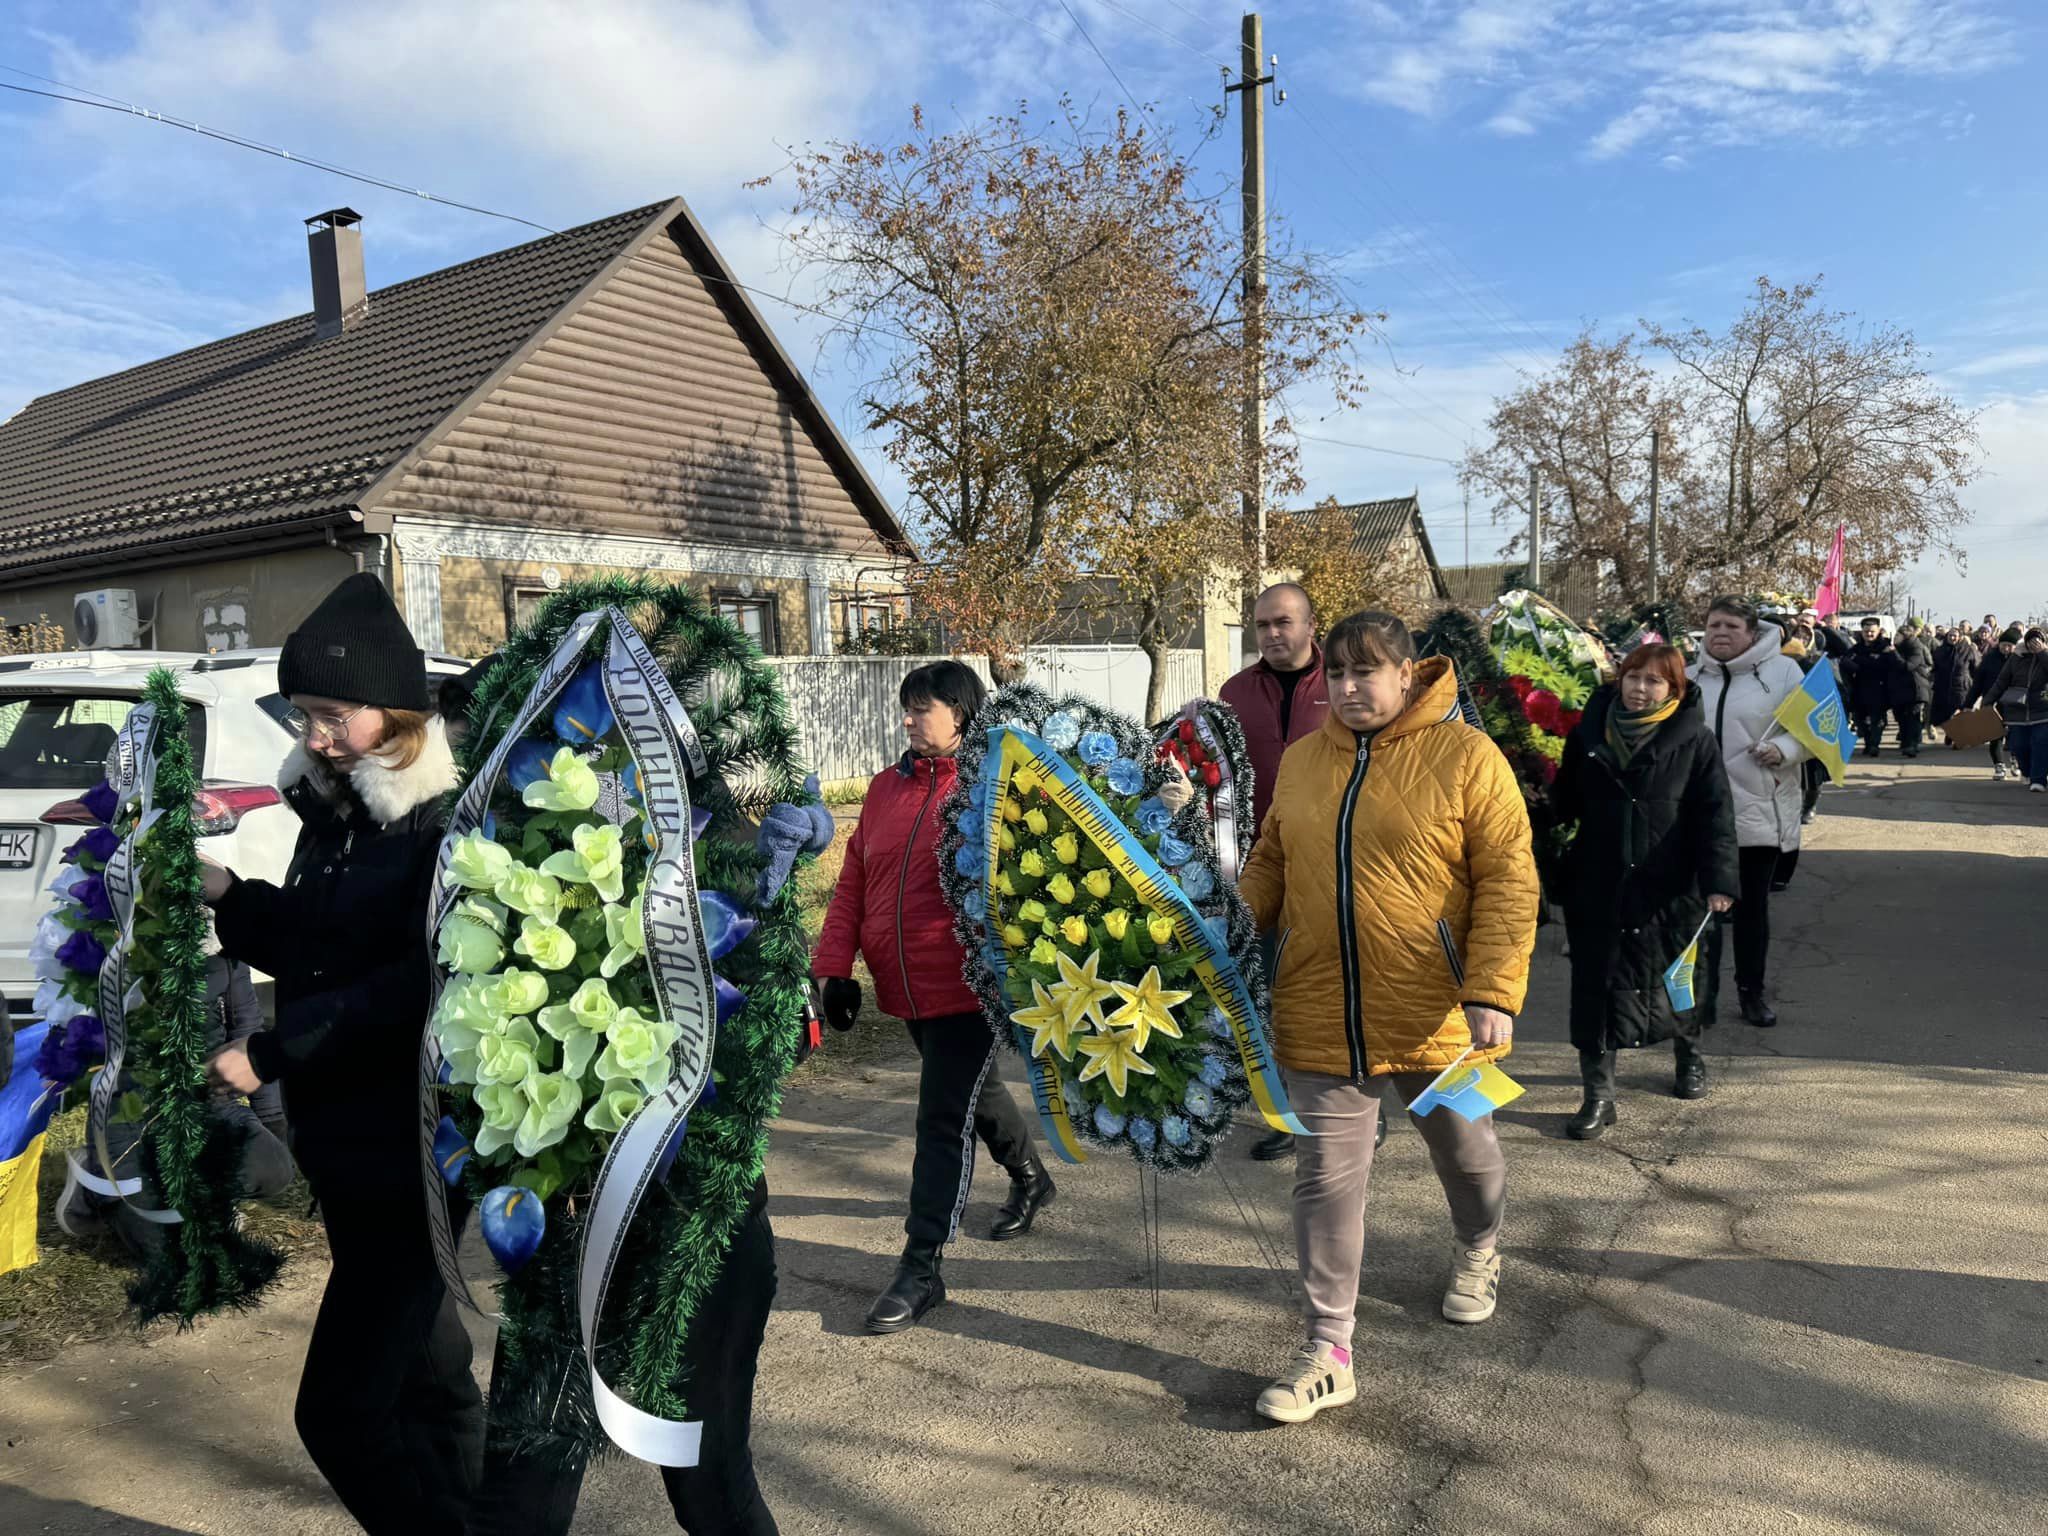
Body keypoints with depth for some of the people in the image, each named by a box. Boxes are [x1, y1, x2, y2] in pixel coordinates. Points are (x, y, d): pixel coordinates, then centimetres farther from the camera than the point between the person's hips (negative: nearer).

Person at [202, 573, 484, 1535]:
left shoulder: (449, 821, -16)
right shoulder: (332, 813, 8)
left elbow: (419, 985, -23)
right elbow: (307, 948, 16)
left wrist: (271, 1053, -20)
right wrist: (225, 894, 1)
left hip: (416, 1153, -8)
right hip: (347, 1142, 8)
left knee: (339, 1406, -5)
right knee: (424, 1372, 21)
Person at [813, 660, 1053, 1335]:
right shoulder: (887, 787, 7)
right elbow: (853, 881, 8)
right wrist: (835, 966, 3)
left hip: (967, 986, -7)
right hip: (905, 987, 7)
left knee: (945, 1120, -2)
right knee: (973, 1094, 24)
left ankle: (922, 1267, 8)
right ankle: (1031, 1180, 48)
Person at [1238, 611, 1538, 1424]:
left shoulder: (1466, 757, -10)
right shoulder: (1301, 760, 4)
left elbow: (1509, 879, -12)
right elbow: (1269, 864, 13)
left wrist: (1494, 991, -20)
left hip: (1435, 1015, -2)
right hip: (1321, 1015, 3)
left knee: (1463, 1150, 22)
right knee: (1327, 1179, 5)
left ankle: (1478, 1251, 54)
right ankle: (1329, 1352, 16)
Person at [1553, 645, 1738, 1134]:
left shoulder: (1694, 740, -4)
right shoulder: (1589, 731, 3)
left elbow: (1716, 813, -8)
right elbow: (1567, 800, 13)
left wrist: (1718, 879, -14)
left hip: (1667, 887, -1)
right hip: (1597, 886, 1)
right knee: (1596, 984, -1)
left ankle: (1689, 1055, 47)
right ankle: (1598, 1096, 7)